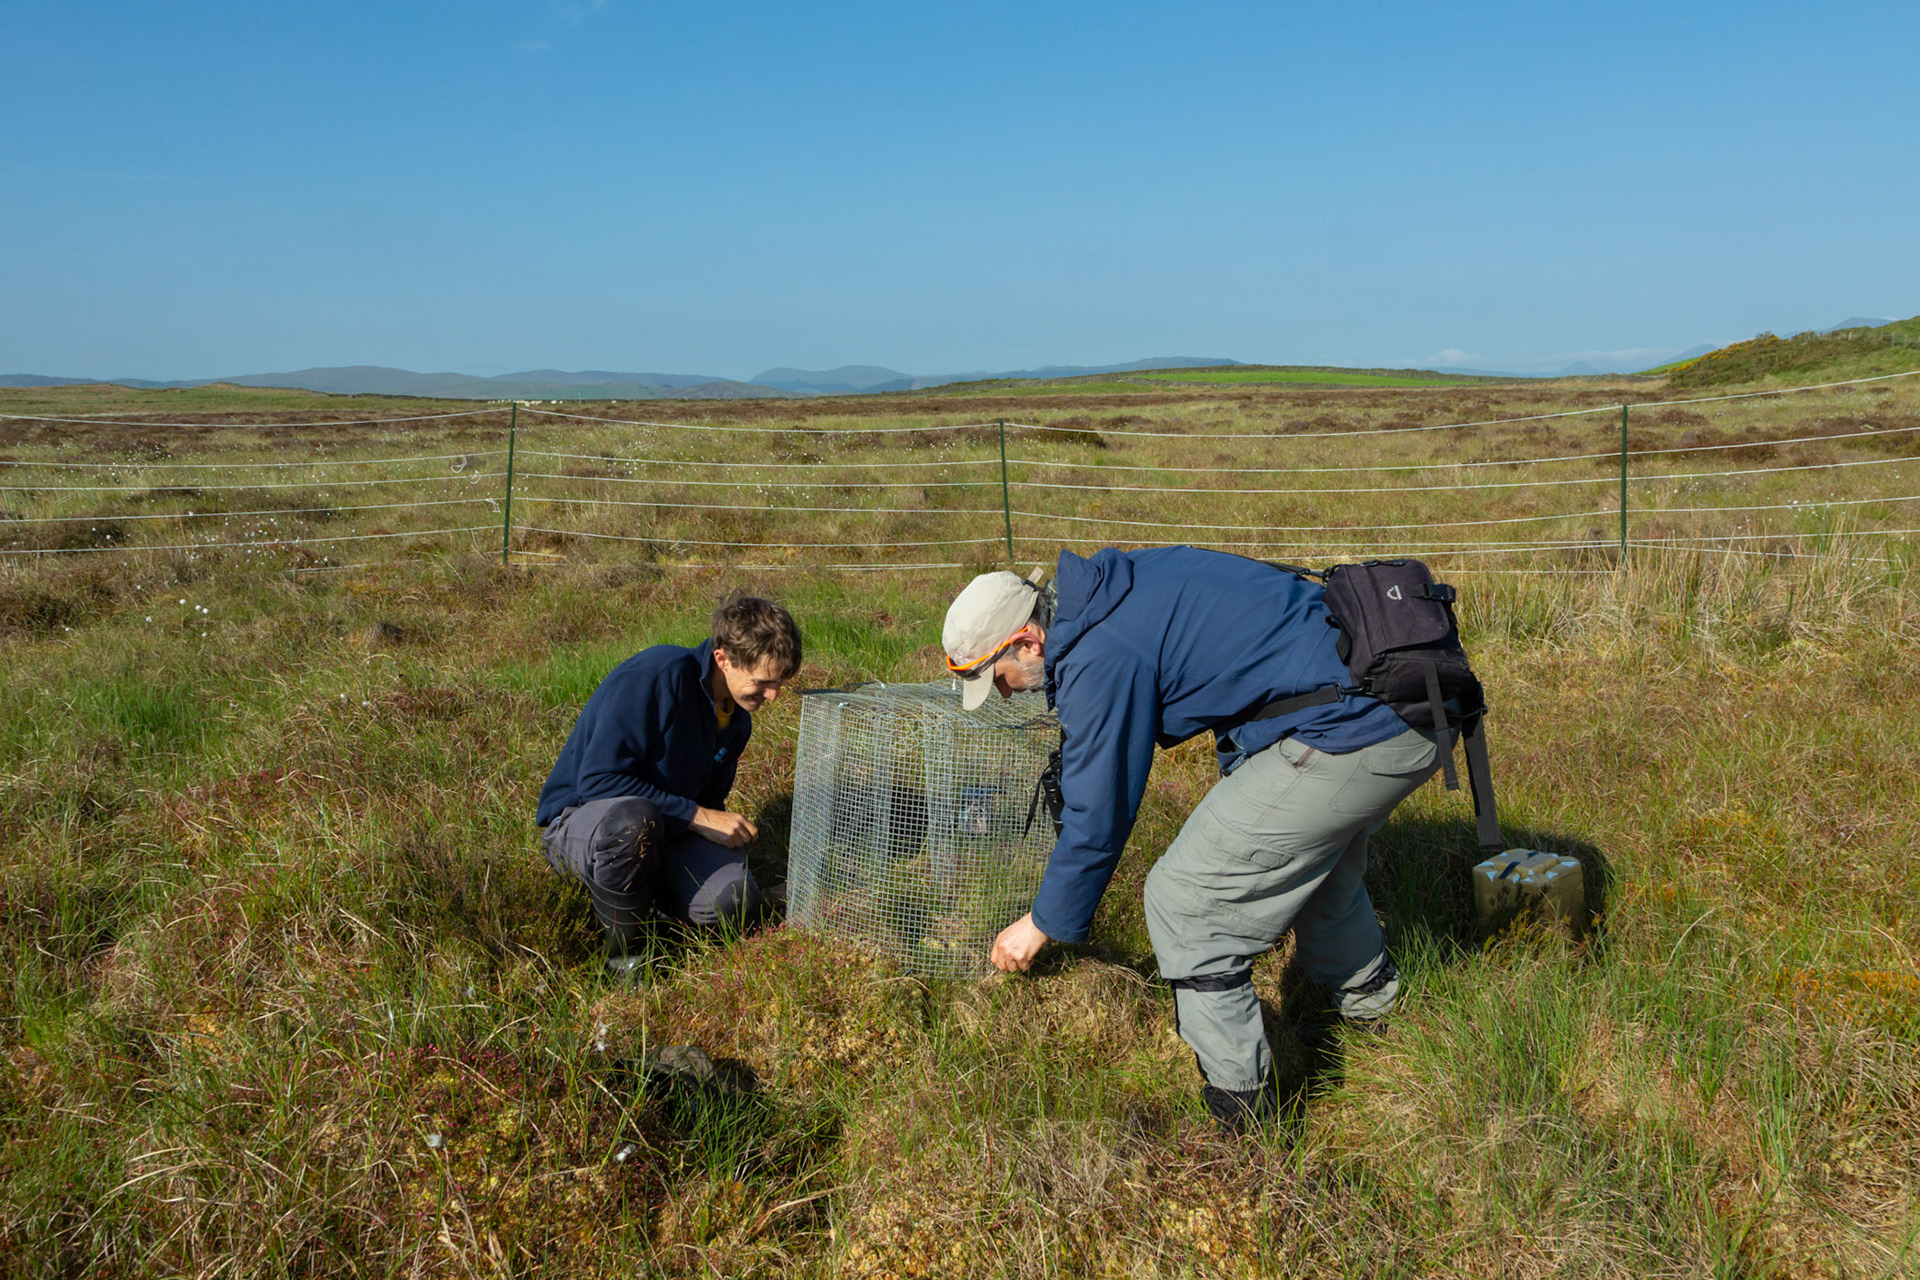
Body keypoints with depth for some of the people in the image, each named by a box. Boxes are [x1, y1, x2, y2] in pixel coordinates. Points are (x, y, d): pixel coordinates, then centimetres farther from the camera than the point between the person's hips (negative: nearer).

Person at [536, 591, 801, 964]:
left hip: (660, 829, 6)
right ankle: (621, 953, -15)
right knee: (632, 818, -42)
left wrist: (733, 833, -3)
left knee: (731, 899, -24)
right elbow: (598, 781, -26)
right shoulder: (660, 673, -22)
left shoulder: (737, 720, 4)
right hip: (579, 820, -6)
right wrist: (697, 817, -24)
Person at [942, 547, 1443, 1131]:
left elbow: (1098, 816, -7)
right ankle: (1367, 1000, 60)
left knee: (1181, 900, -3)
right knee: (1310, 846, 36)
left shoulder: (1101, 661, -16)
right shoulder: (1117, 588, 13)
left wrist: (1042, 924, 8)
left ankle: (1239, 1108, 5)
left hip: (1349, 734, -10)